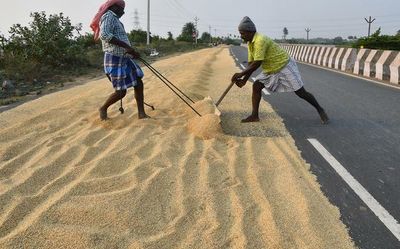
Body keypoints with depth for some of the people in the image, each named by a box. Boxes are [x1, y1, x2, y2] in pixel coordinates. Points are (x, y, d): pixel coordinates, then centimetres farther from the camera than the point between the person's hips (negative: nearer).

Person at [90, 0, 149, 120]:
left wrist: (131, 52, 29)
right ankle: (103, 109, 18)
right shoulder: (108, 16, -11)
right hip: (114, 60, -10)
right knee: (121, 92, -7)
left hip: (125, 59, 10)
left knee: (139, 84, 4)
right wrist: (126, 46, -29)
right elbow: (104, 35, -28)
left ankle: (141, 114, 9)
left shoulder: (115, 19, 19)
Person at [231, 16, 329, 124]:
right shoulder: (250, 44, 1)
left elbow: (257, 64, -32)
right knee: (256, 85, -7)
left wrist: (241, 74, -28)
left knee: (301, 93, -3)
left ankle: (320, 110, 18)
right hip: (270, 70, 9)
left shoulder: (260, 40, -28)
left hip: (284, 66, -8)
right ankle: (254, 116, -2)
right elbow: (251, 64, 3)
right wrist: (244, 80, -8)